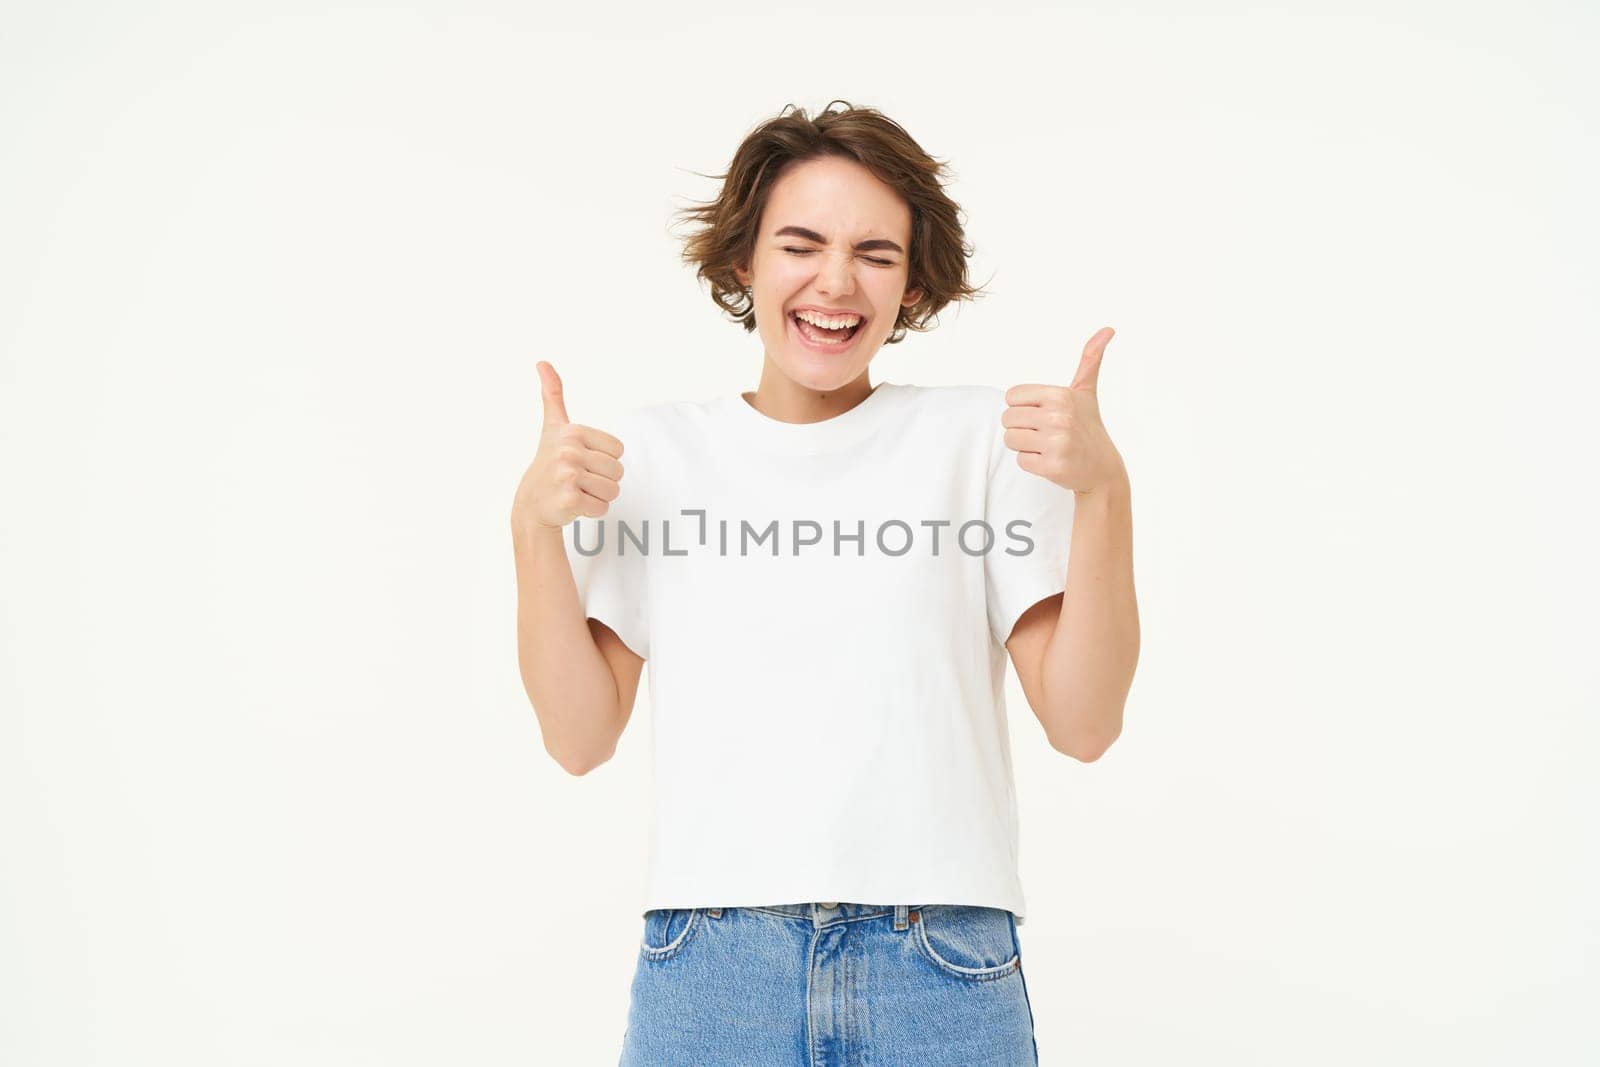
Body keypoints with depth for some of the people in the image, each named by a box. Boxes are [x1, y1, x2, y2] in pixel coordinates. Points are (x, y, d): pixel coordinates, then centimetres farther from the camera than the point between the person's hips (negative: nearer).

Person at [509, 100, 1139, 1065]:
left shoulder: (982, 437, 3)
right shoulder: (652, 453, 6)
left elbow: (1083, 724, -2)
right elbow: (582, 738, 3)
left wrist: (1103, 493, -14)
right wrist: (536, 528, -9)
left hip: (943, 981, 0)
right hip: (708, 978, 1)